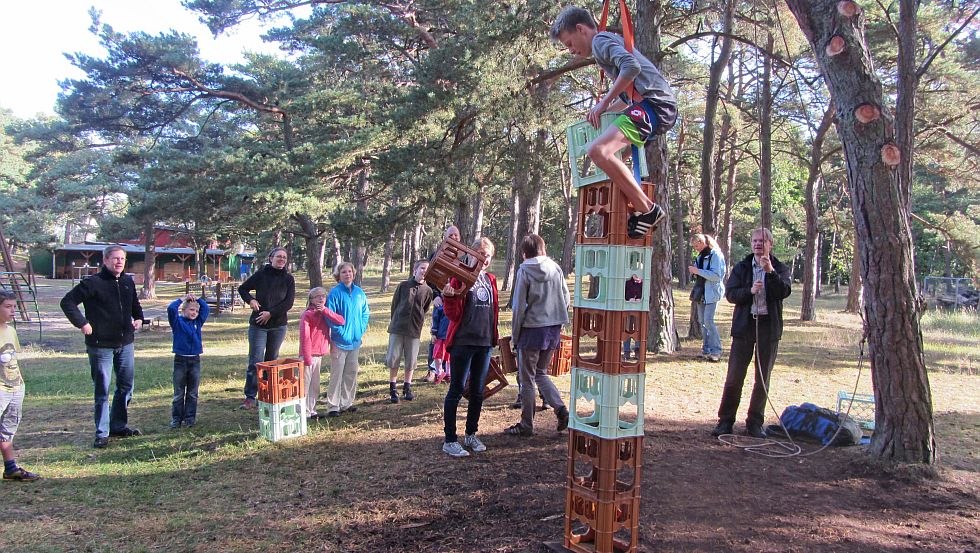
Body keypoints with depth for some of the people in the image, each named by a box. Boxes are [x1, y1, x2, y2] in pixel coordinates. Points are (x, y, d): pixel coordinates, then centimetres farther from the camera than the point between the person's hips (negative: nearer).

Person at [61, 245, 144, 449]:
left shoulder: (128, 282, 8)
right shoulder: (93, 283, -11)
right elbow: (67, 302, -13)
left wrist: (139, 318, 11)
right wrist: (82, 323, -17)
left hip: (125, 343, 6)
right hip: (101, 345, -6)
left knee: (126, 387, 14)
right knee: (102, 390, 1)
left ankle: (119, 426, 28)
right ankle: (102, 433, 10)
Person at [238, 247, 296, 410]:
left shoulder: (288, 279, 2)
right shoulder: (261, 274, -1)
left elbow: (288, 303, -6)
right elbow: (242, 288, 10)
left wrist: (271, 313, -15)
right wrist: (250, 300, -10)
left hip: (278, 325, 2)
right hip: (258, 324, -2)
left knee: (272, 360, 11)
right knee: (255, 361, -4)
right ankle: (250, 397, 0)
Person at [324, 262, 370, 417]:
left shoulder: (359, 292, 6)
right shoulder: (335, 292, -10)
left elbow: (365, 312, 15)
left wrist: (362, 328, 4)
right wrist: (339, 331, -16)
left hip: (355, 340, 6)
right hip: (340, 341, -6)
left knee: (351, 373, 12)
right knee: (337, 374, -3)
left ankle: (346, 403, 23)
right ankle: (333, 406, 4)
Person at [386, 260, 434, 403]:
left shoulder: (428, 291, 2)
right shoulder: (403, 285, 0)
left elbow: (424, 310, 11)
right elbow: (394, 304, 7)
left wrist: (416, 324, 10)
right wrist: (395, 322, 10)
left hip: (414, 331, 1)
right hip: (397, 329, -1)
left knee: (411, 362, 6)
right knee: (393, 360, 2)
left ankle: (407, 388, 22)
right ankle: (393, 389, 14)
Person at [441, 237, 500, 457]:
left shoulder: (490, 279, 11)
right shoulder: (460, 276, -7)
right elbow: (453, 314, -10)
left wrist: (493, 336, 17)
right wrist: (447, 297, -27)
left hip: (484, 342, 6)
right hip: (463, 342, -6)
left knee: (478, 392, 13)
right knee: (456, 390, -1)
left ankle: (471, 435, 27)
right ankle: (449, 441, 5)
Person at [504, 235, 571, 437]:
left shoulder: (524, 271, -10)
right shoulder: (556, 268, 3)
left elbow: (519, 306, -10)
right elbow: (566, 299, 6)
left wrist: (515, 335, -2)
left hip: (532, 329, -5)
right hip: (554, 329, 5)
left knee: (527, 379, 7)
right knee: (541, 373, 20)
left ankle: (526, 425, 14)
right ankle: (561, 409, 3)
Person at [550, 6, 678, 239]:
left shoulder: (601, 40, -1)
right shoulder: (611, 43, 30)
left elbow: (631, 67, -21)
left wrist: (603, 103, -14)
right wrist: (603, 110, 20)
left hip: (654, 104, -11)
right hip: (663, 107, 11)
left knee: (598, 151, -27)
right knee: (611, 150, 28)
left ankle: (647, 210, -20)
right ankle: (639, 208, 26)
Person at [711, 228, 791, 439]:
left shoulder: (780, 269, 5)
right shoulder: (741, 267, 8)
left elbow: (784, 292, -12)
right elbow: (730, 293, -2)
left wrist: (770, 271, -24)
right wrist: (749, 291, -19)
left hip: (769, 327, 0)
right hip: (744, 326, 0)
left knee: (763, 379, 7)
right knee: (734, 377, -1)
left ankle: (755, 423, 18)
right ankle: (725, 421, 8)